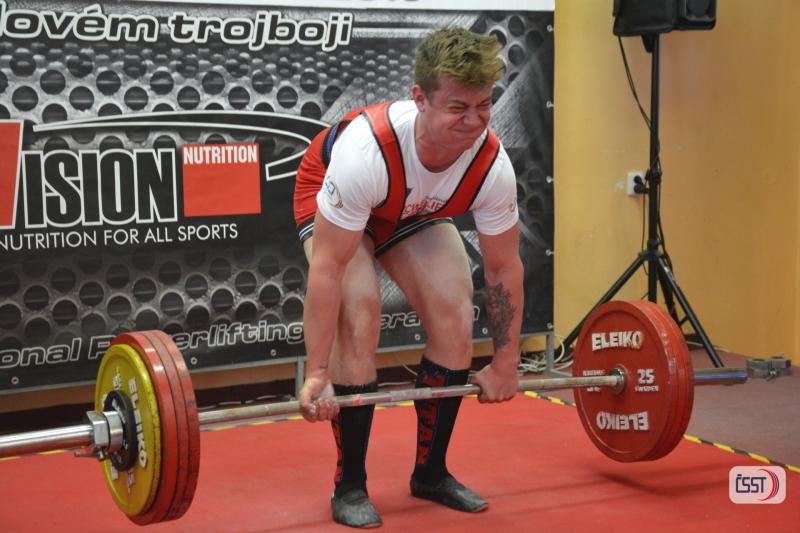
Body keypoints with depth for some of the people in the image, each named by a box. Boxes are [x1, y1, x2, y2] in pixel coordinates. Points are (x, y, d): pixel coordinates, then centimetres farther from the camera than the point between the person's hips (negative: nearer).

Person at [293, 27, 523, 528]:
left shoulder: (492, 165, -30)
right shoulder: (366, 151, -43)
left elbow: (504, 267, -15)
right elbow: (327, 269, -37)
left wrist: (506, 362, -9)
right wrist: (317, 375, -34)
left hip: (414, 211, 4)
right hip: (332, 204, -4)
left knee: (455, 314, -11)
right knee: (360, 318, -24)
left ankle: (431, 472, 8)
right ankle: (350, 486, -7)